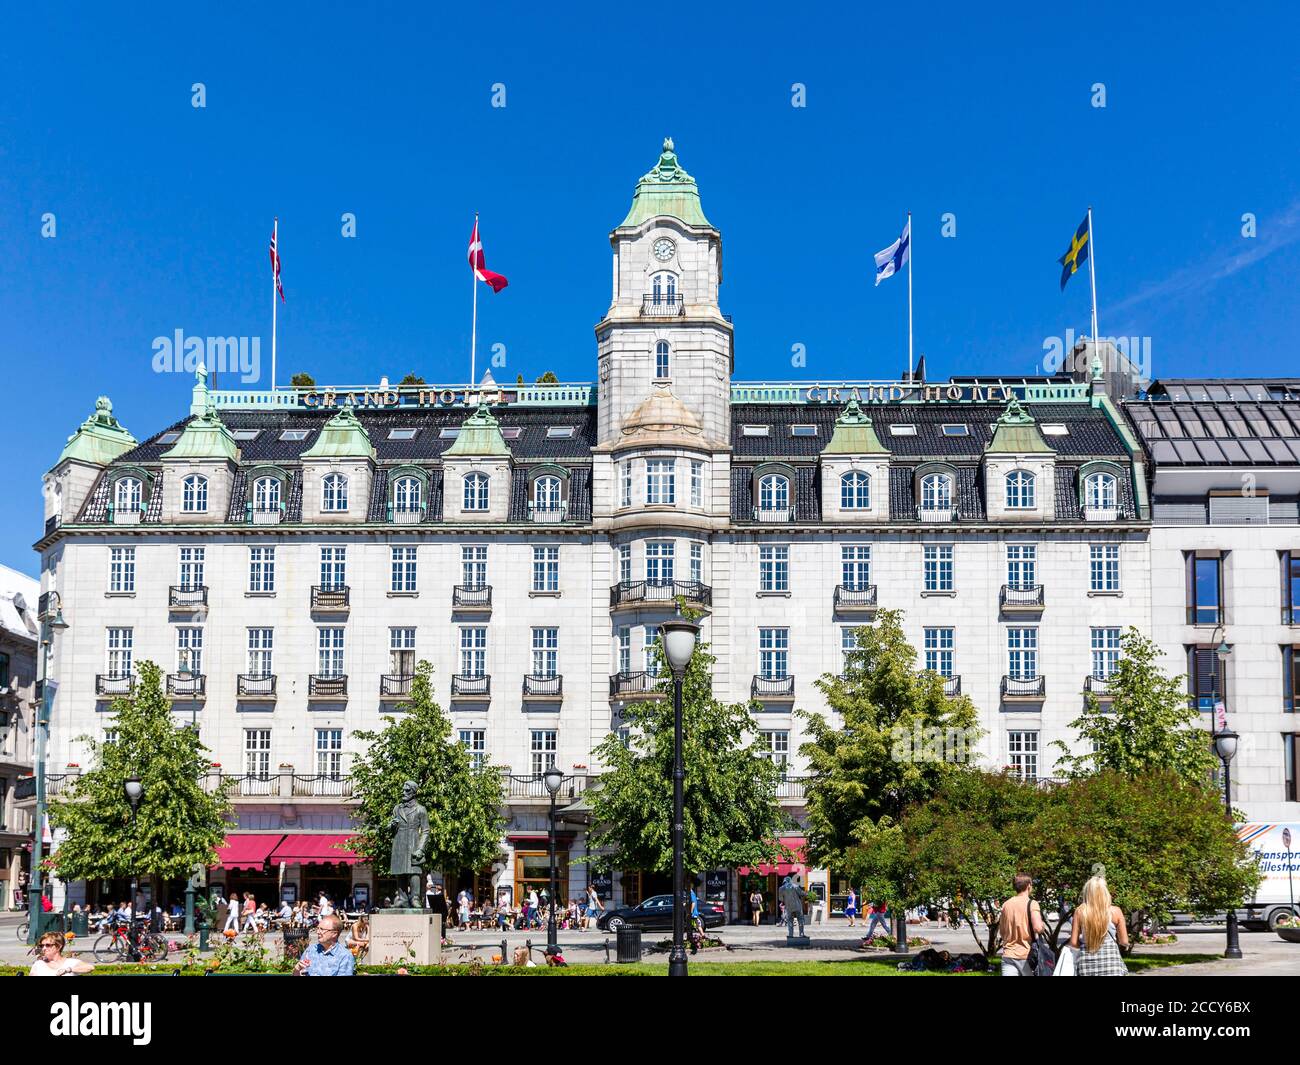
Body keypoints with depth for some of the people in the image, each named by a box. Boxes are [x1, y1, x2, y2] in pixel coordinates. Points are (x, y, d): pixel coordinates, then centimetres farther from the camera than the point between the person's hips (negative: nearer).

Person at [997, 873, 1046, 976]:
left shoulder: (1006, 905, 8)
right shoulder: (1031, 904, -8)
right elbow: (1038, 928, -19)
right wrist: (1043, 925, 1)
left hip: (1008, 955, 4)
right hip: (1026, 955, -4)